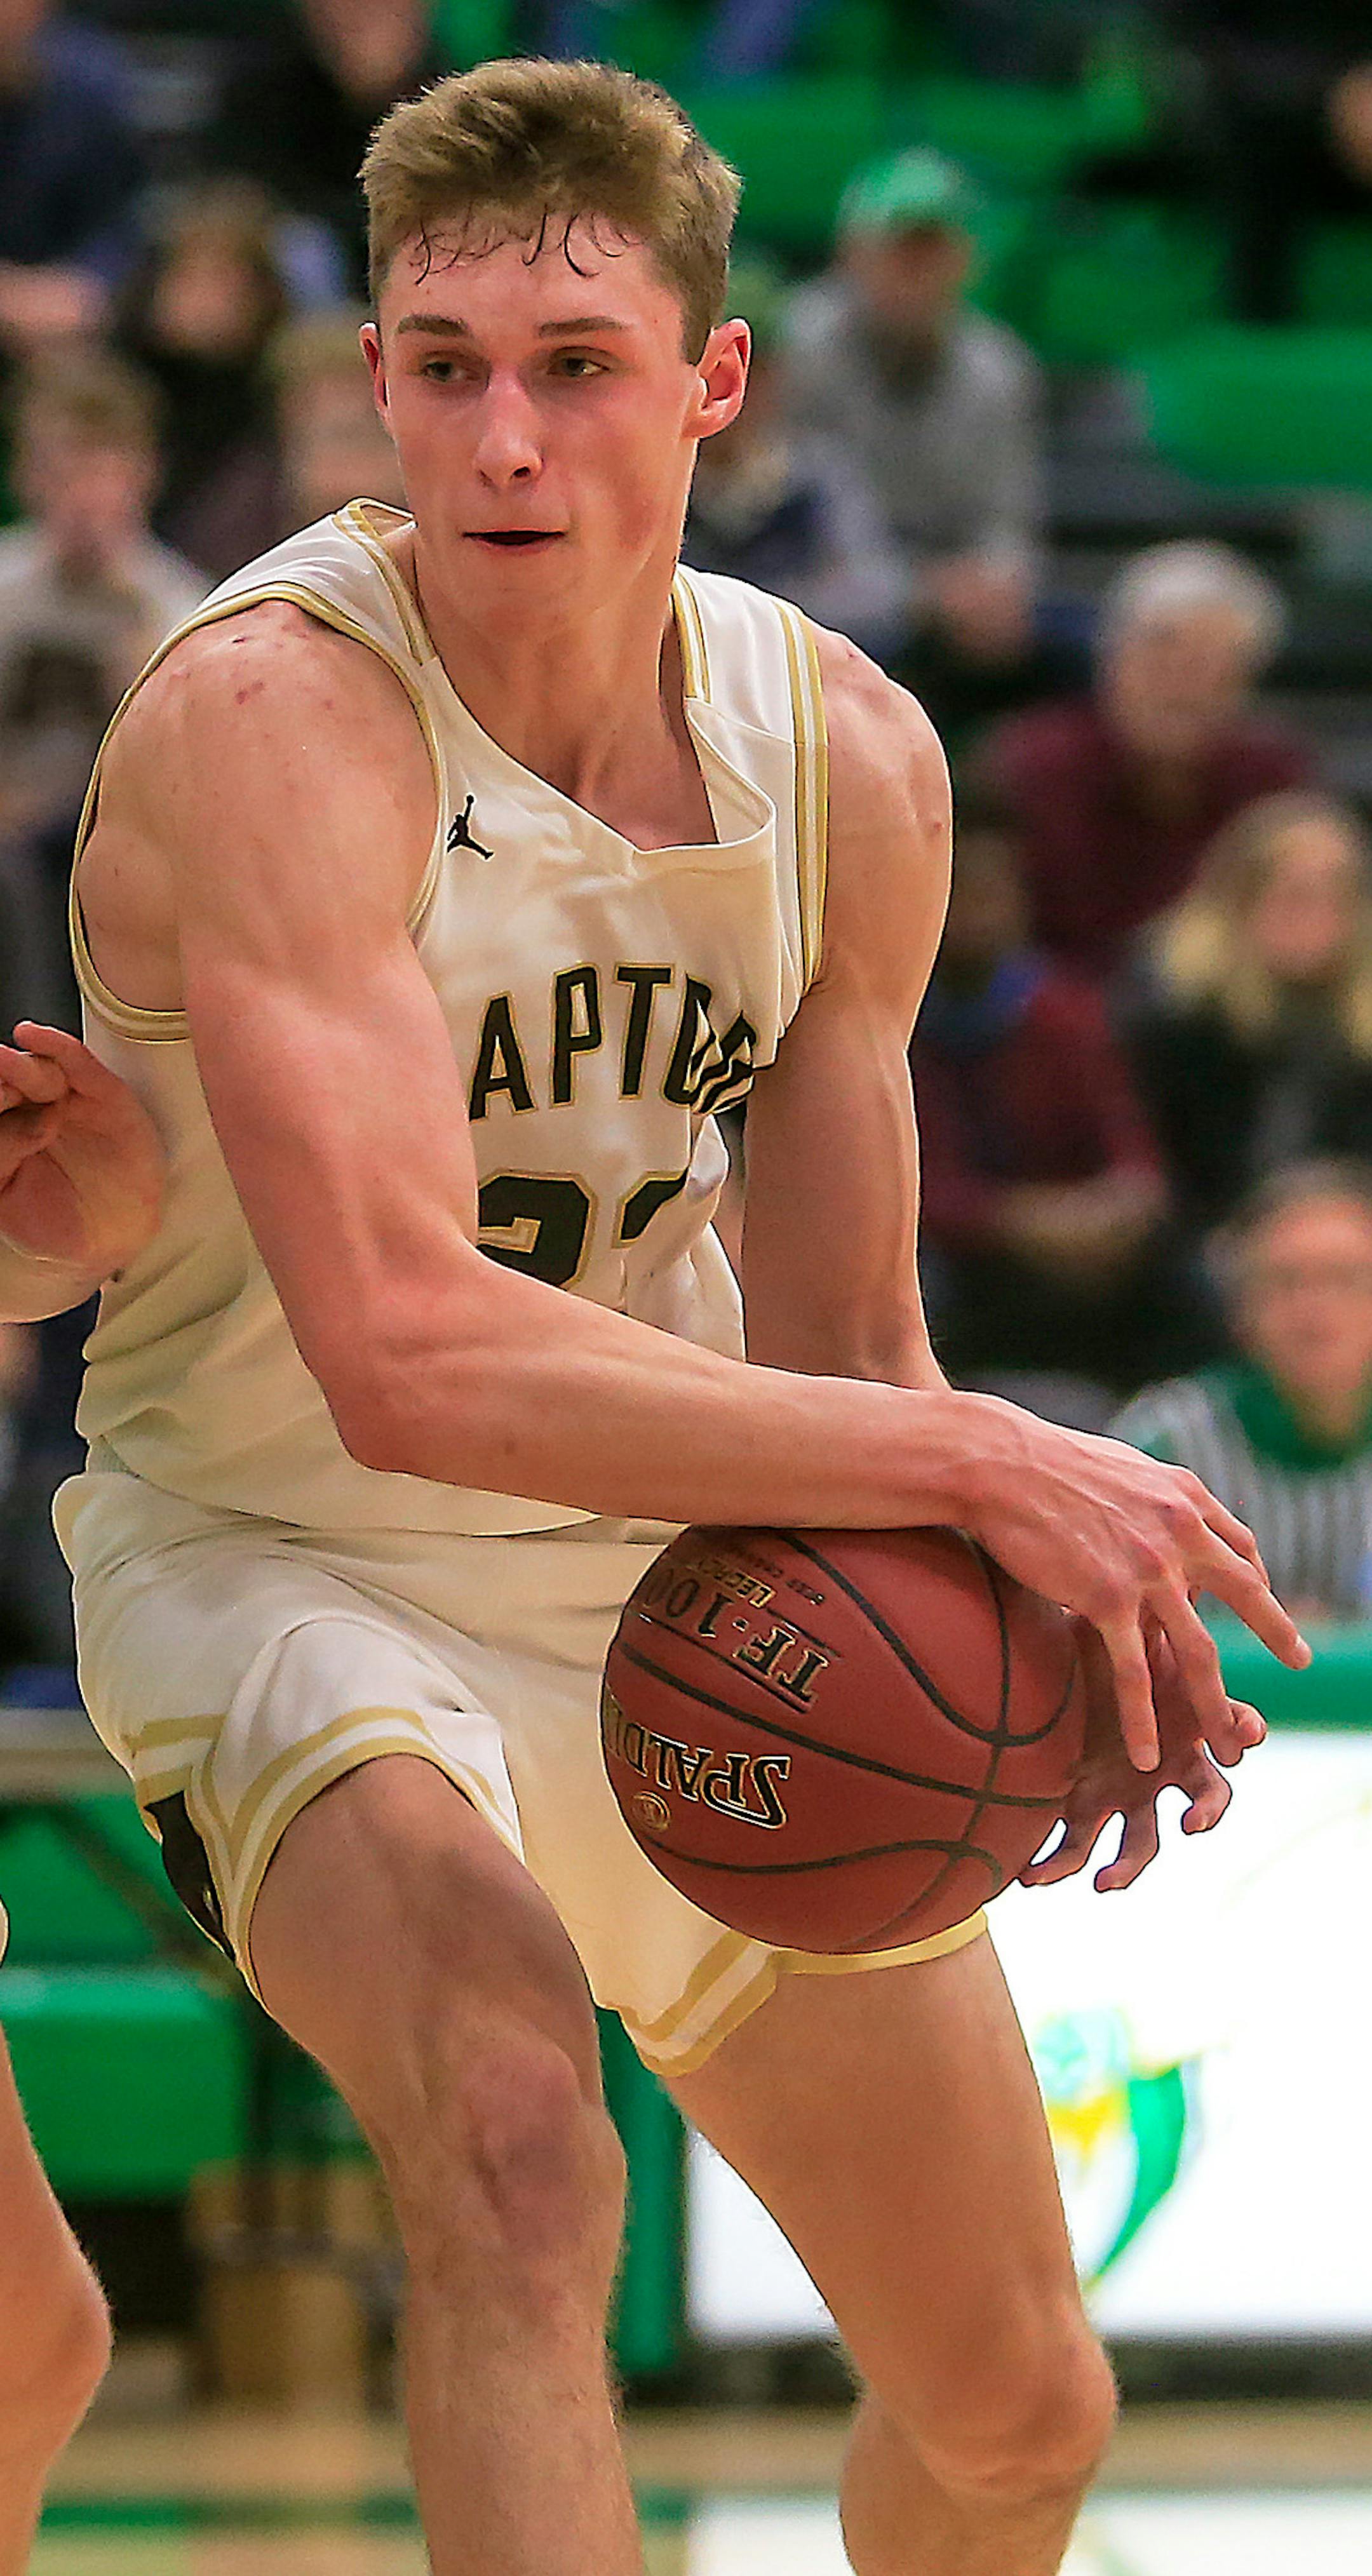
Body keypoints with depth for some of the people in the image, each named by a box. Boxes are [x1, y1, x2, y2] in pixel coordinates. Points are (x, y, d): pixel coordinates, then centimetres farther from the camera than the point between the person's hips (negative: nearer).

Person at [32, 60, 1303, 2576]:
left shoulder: (848, 758, -6)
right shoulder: (268, 718, -26)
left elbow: (839, 1348, 3)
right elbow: (408, 1360, -36)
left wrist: (1015, 1618, -18)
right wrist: (977, 1461, -37)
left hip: (687, 1565, 6)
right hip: (291, 1564, -6)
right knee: (519, 2147, -38)